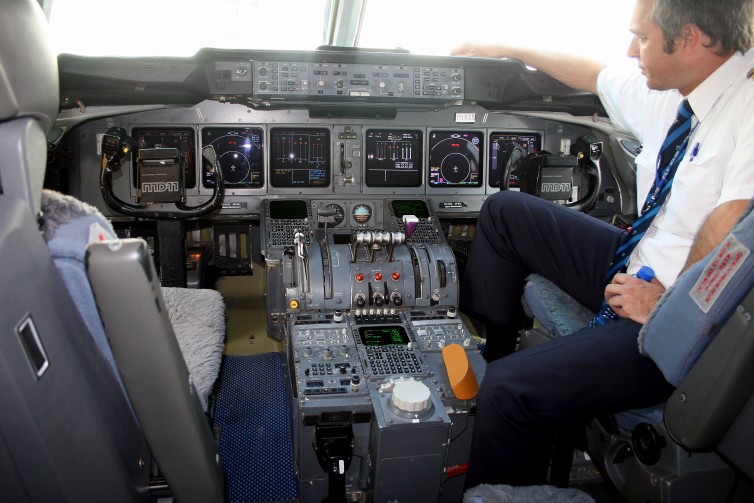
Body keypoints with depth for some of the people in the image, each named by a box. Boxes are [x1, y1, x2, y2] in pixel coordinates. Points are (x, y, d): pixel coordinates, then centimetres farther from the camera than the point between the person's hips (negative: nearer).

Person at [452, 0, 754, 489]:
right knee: (506, 211, 13)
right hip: (640, 272, 9)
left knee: (510, 389, -24)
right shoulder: (668, 90, 2)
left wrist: (670, 303, -19)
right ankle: (481, 357, 23)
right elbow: (596, 76, 18)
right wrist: (509, 50, 28)